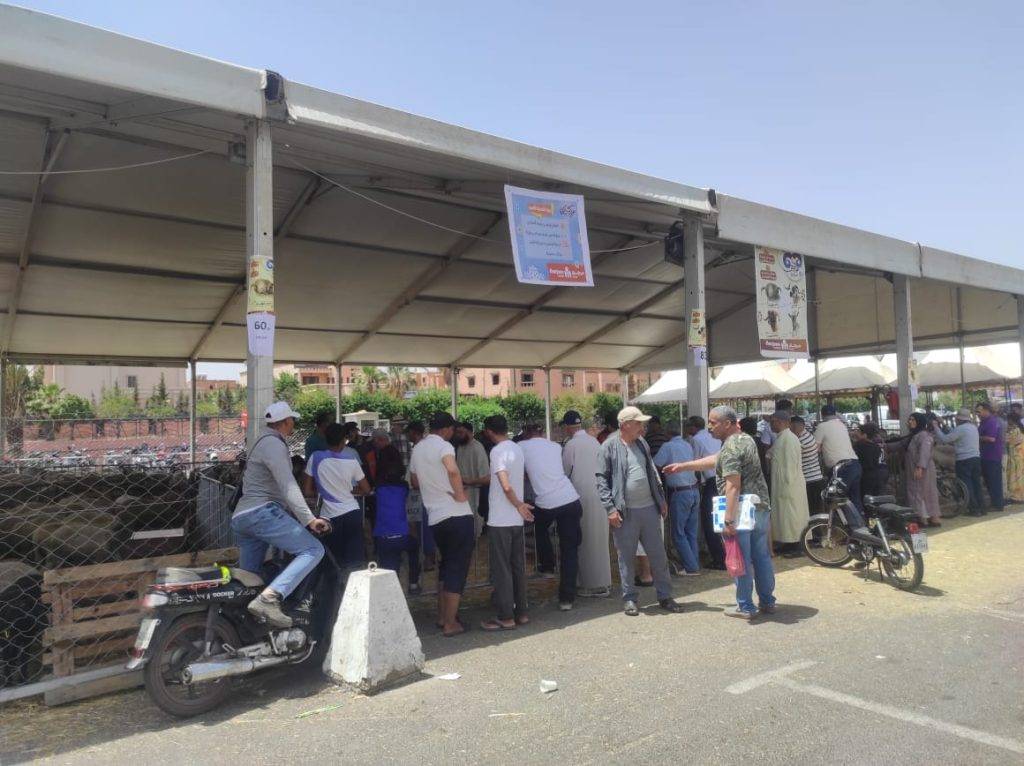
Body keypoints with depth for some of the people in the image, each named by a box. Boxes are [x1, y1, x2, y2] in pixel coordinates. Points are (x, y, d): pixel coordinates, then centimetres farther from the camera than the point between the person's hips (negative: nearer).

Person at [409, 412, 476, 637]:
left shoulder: (417, 449, 12)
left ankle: (442, 616, 27)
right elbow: (452, 469, -32)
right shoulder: (443, 445, -11)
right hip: (458, 515, -7)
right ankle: (450, 623, 4)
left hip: (435, 517, 7)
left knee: (445, 565, 22)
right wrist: (460, 493, -19)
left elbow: (415, 482, 24)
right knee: (457, 568, 1)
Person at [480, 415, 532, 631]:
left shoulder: (497, 451, -14)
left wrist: (519, 505, -9)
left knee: (501, 569, 1)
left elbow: (506, 486, -23)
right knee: (518, 567, 14)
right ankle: (521, 613, 21)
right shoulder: (518, 449, 8)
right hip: (517, 520, 8)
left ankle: (506, 618, 6)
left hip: (499, 521, -7)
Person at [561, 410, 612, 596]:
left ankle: (589, 585, 9)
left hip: (582, 496, -6)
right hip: (600, 494, 6)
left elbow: (565, 472, -4)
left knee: (585, 541, 4)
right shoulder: (594, 441, 6)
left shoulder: (571, 445, -11)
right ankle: (603, 583, 22)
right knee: (600, 539, 14)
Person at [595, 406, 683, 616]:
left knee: (659, 555, 10)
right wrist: (610, 508, -15)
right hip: (625, 512, -5)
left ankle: (665, 596, 23)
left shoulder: (642, 443, 10)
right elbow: (602, 480, -8)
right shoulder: (609, 447, -8)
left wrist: (661, 499, 17)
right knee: (626, 558, 6)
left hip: (649, 508, 5)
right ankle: (629, 599, 19)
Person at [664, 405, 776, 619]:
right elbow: (714, 460, 22)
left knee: (741, 561, 3)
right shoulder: (747, 439, 12)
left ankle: (745, 607, 13)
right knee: (762, 557, 16)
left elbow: (733, 487, -24)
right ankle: (767, 602, 26)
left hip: (742, 512, -9)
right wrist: (682, 466, 26)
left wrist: (728, 521, -24)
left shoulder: (730, 447, -18)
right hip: (761, 507, 9)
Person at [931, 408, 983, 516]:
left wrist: (935, 427, -4)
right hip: (976, 458, 8)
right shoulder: (974, 427, 12)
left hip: (964, 460, -8)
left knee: (966, 485, -1)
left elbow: (945, 439, -13)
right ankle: (981, 507, 18)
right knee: (976, 483, 13)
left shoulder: (960, 429, -15)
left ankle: (974, 509, 0)